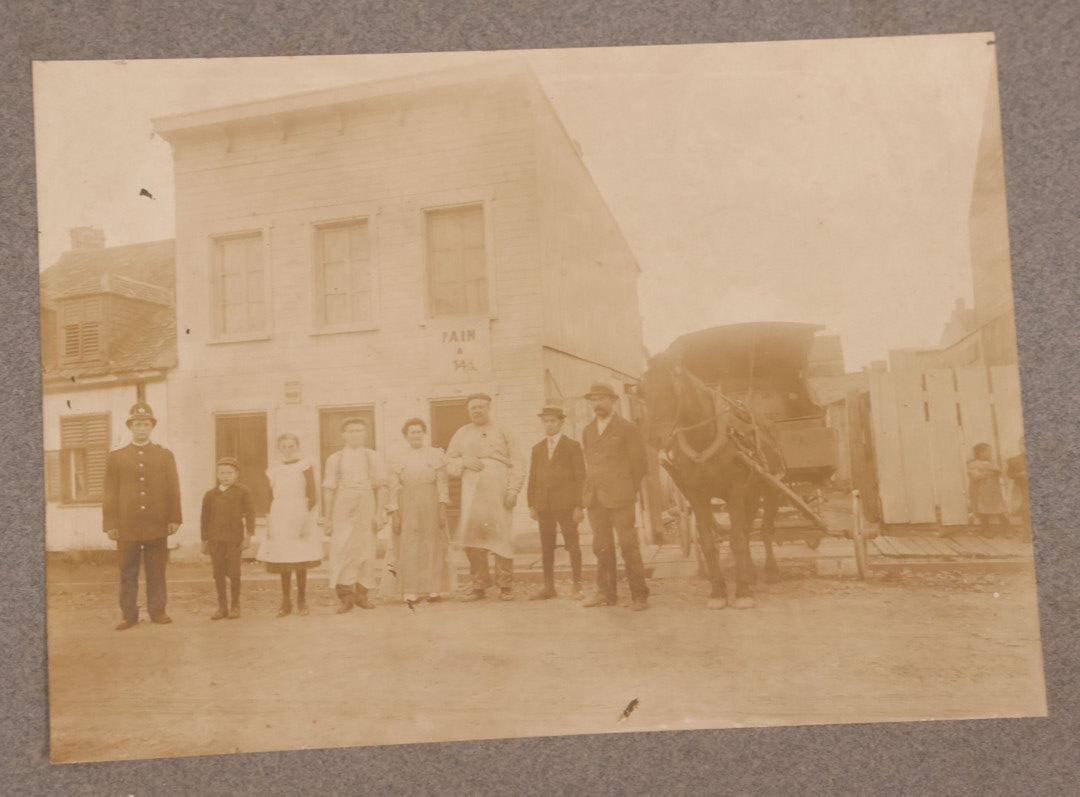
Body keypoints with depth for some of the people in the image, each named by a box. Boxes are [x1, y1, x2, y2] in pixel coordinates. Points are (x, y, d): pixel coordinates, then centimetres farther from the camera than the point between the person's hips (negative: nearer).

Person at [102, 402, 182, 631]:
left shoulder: (165, 455, 9)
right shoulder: (116, 457, 7)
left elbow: (173, 490, 7)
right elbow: (110, 494, 4)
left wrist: (174, 518, 0)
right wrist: (110, 524, -2)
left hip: (157, 525, 0)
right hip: (127, 526, 0)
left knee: (156, 571, 5)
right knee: (128, 572, 4)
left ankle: (157, 611, 13)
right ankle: (129, 614, 11)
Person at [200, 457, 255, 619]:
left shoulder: (242, 492, 0)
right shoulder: (210, 494, 7)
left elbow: (250, 513, 0)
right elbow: (205, 518, 11)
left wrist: (248, 536, -6)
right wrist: (204, 541, 9)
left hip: (235, 539, -3)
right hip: (215, 539, 3)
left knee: (234, 573, 0)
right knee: (218, 573, 6)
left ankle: (235, 606, 12)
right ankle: (222, 607, 16)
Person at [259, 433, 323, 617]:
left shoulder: (304, 467, 0)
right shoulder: (274, 471, 12)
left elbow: (312, 497, -4)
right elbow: (271, 499, 15)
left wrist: (305, 518, -13)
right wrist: (270, 522, 7)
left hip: (299, 517, -3)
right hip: (279, 519, 3)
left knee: (300, 563, -1)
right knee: (283, 562, 3)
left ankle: (302, 602, 9)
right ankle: (286, 603, 11)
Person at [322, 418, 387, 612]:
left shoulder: (372, 457, 9)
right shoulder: (334, 459, 9)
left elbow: (381, 486, 5)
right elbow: (328, 488, 6)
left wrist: (380, 513, -4)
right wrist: (327, 517, 1)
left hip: (367, 506, 1)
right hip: (342, 507, -1)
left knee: (366, 551, 4)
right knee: (341, 550, -9)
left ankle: (362, 594, 16)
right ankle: (345, 596, -1)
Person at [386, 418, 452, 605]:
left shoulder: (436, 455, 8)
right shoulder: (399, 460, 9)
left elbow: (442, 484, 3)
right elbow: (394, 489, 5)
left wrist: (442, 509, -6)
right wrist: (394, 514, -4)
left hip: (430, 505, 0)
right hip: (407, 507, 0)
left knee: (433, 546, 1)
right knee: (409, 548, -3)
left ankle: (434, 589, 7)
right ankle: (411, 591, 1)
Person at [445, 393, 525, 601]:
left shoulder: (501, 433, 12)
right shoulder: (461, 434, 16)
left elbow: (516, 465, 6)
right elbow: (449, 462, 16)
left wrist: (513, 490, -5)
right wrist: (464, 462, -5)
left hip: (499, 495, -1)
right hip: (472, 494, 1)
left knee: (502, 537, -5)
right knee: (472, 539, -4)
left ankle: (505, 586, 4)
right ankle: (479, 586, 6)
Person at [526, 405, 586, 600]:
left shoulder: (572, 446, 2)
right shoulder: (537, 448, 15)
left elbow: (580, 477, -2)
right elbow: (532, 477, 14)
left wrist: (579, 505, -9)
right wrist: (531, 504, 6)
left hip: (566, 504, -4)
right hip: (544, 505, 4)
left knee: (572, 545, -1)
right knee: (546, 547, 7)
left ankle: (577, 586, 6)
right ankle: (548, 586, 14)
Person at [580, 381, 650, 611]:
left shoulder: (627, 428, 0)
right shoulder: (588, 431, 15)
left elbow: (639, 461, 2)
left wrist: (629, 490, 3)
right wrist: (590, 490, 11)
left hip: (619, 497, -5)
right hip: (594, 497, 5)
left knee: (628, 545, -5)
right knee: (601, 547, 7)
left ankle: (639, 595, 1)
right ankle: (606, 592, 15)